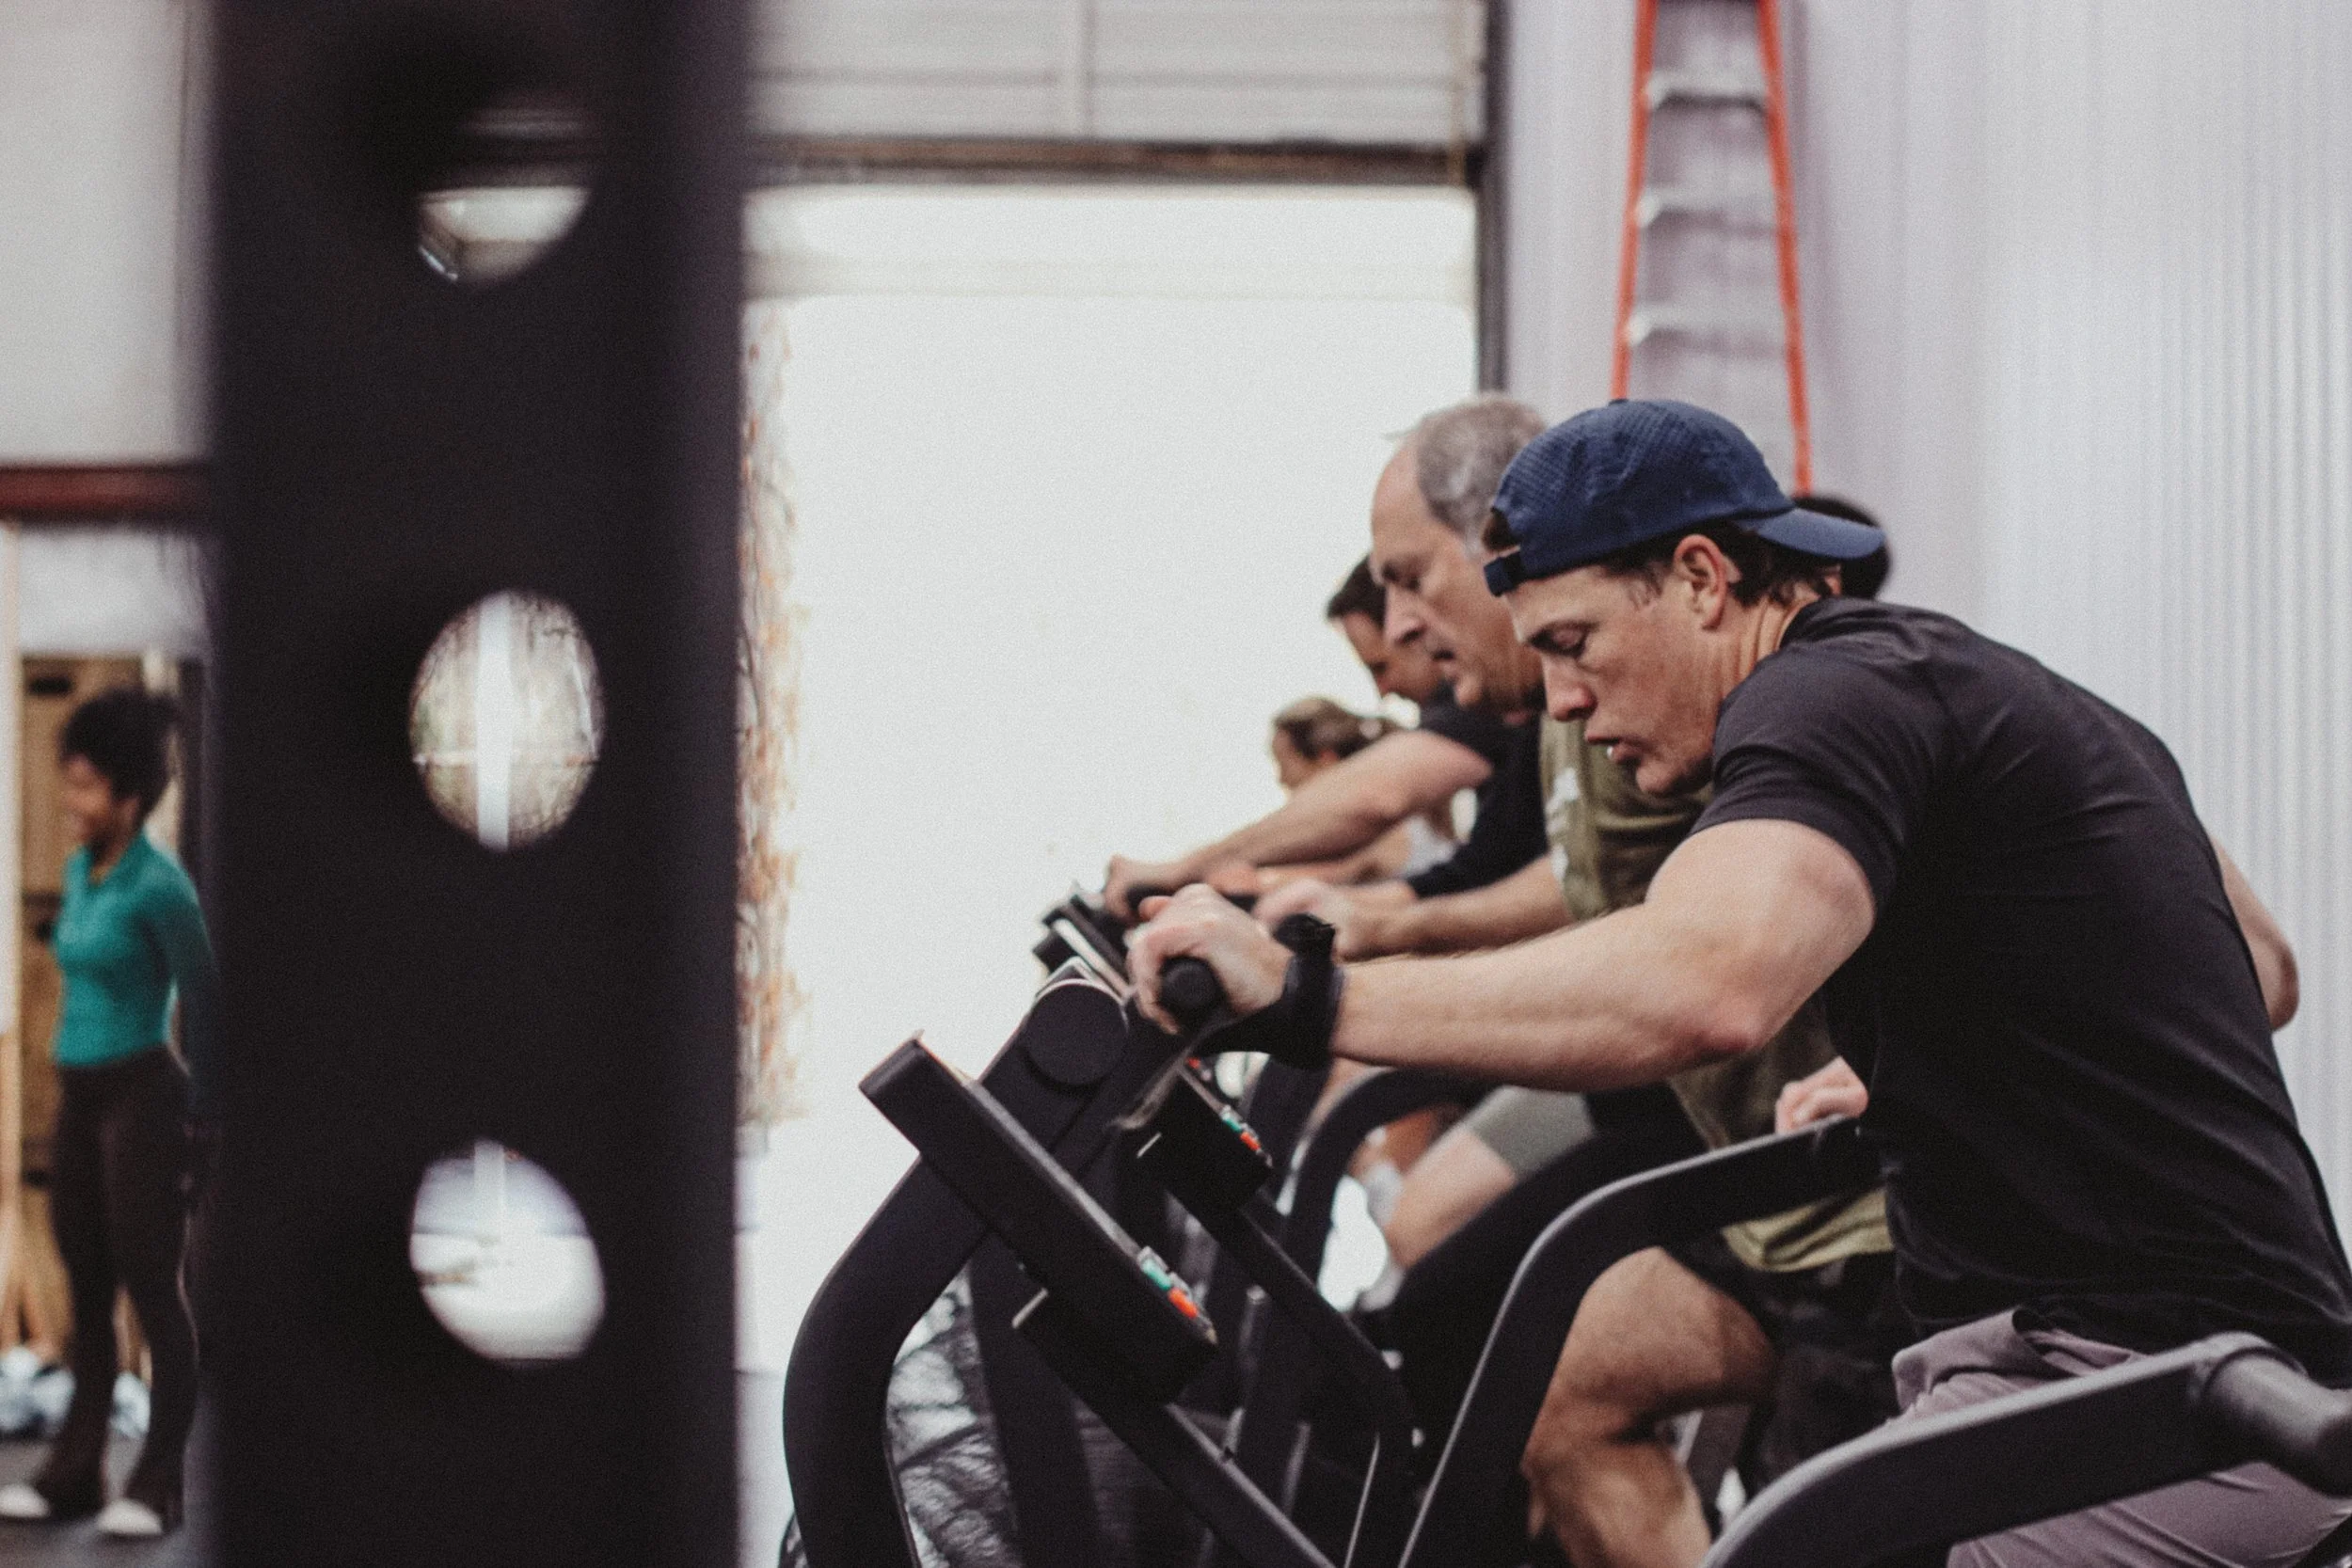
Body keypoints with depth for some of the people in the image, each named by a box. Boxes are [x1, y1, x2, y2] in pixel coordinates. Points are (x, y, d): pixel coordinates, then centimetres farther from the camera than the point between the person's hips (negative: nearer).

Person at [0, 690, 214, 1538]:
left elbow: (204, 998, -10)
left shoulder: (156, 884, -14)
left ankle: (158, 1484, 4)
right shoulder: (79, 871, 8)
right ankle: (74, 1471, 17)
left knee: (150, 1285, -2)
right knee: (86, 1286, 11)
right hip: (78, 1095, 8)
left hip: (138, 1096, -8)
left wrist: (205, 1109, -4)